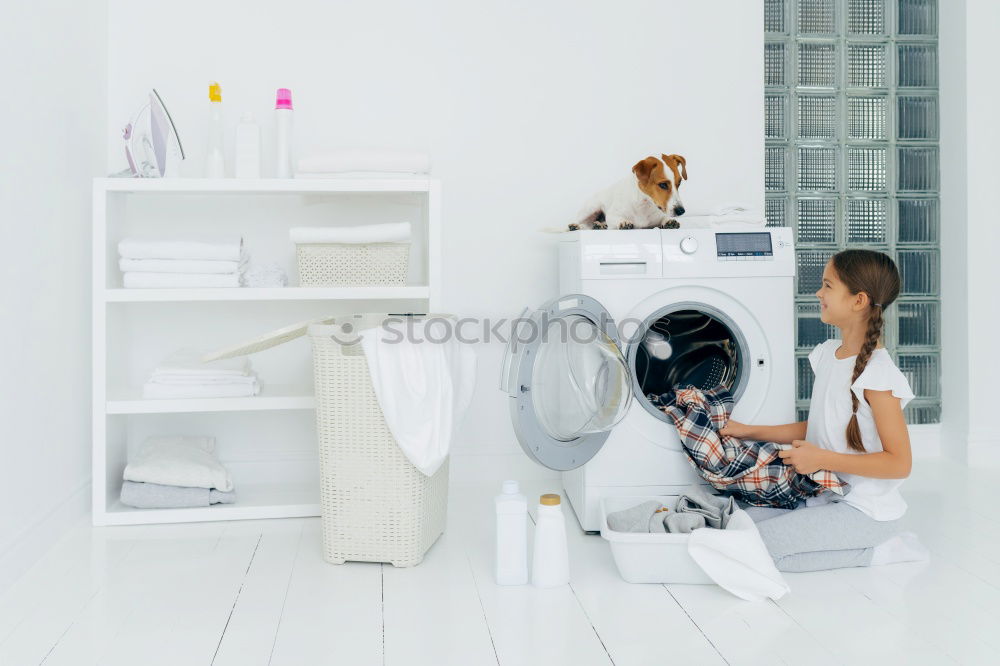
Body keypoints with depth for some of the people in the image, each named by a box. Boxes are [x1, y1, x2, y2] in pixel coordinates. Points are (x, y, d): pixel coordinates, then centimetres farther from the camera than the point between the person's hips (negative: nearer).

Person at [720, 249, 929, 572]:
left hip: (863, 508, -8)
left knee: (758, 544, -19)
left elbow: (899, 463, -19)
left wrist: (822, 459, -23)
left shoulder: (878, 373, -19)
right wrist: (750, 431, 10)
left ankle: (875, 548, -5)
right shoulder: (827, 354, 7)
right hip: (822, 495, 8)